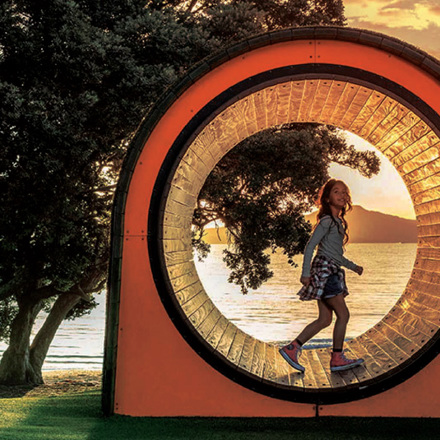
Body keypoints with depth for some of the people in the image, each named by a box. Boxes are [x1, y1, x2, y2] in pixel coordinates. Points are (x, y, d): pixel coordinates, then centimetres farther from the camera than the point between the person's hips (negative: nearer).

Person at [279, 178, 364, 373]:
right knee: (343, 314, -7)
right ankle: (337, 359, -1)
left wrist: (353, 267, 24)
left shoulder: (338, 222, 20)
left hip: (332, 272, 9)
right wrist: (306, 272, -18)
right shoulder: (327, 220, -8)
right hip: (324, 270, -9)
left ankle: (291, 348, 7)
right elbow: (310, 245, -14)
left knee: (325, 320, 6)